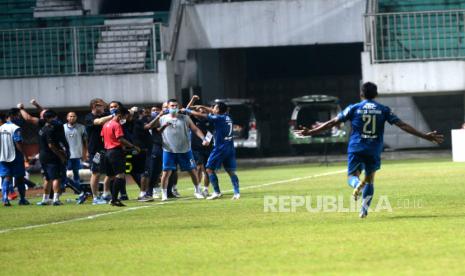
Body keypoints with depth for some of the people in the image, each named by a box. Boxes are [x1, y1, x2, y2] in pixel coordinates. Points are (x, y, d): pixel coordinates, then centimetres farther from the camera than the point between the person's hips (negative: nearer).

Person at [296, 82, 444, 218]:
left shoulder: (353, 108, 5)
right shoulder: (383, 110, 6)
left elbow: (332, 122, 5)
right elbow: (402, 125, 3)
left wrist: (310, 132, 13)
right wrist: (425, 136, 8)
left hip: (356, 149, -1)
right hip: (374, 151, 1)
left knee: (352, 176, 6)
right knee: (370, 179, 16)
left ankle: (357, 185, -31)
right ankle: (364, 209, 3)